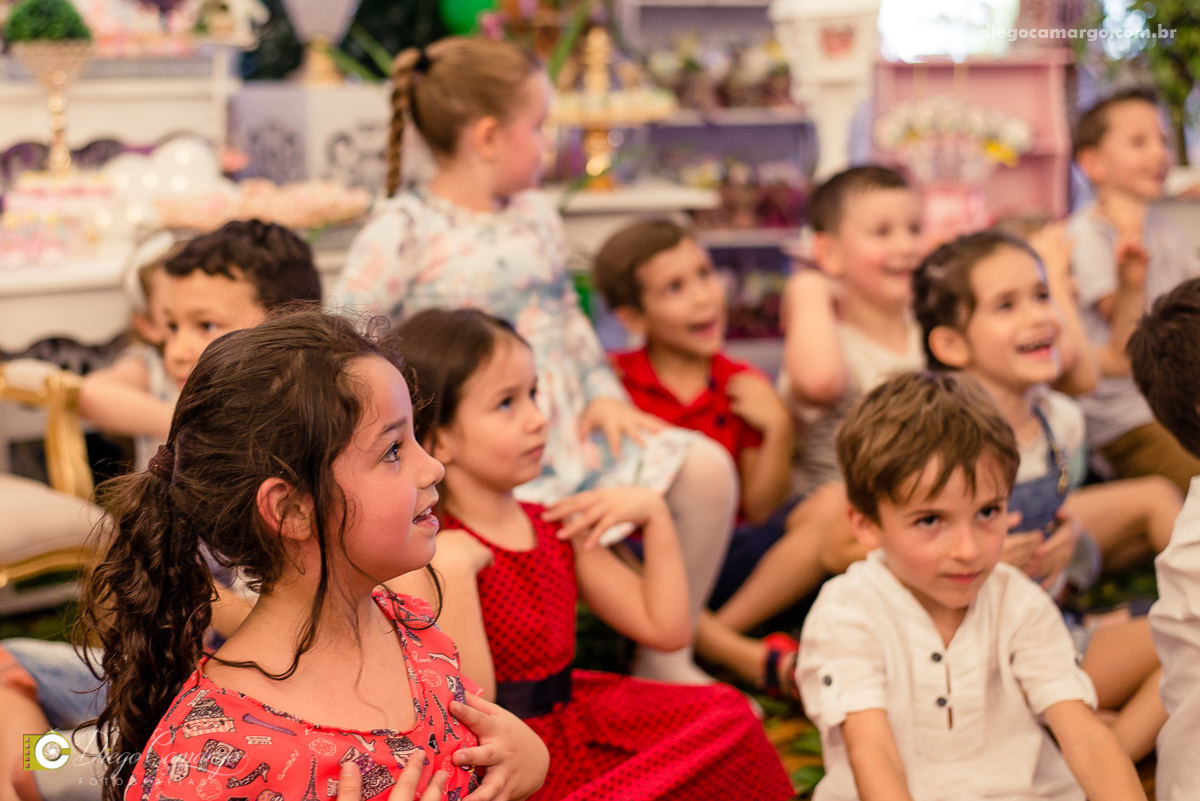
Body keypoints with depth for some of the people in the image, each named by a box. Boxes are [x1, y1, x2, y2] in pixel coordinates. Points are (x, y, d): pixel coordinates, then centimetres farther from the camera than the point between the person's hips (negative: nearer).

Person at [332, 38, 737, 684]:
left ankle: (664, 660, 5)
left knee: (706, 469, -8)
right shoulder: (403, 231, -7)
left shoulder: (536, 215, 16)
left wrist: (604, 393, 8)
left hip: (569, 432, 7)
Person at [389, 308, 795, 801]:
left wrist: (654, 515, 4)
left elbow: (665, 627, 12)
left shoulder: (558, 528, 8)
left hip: (579, 731, 8)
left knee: (725, 713, -4)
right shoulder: (427, 555, -13)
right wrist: (452, 573, -28)